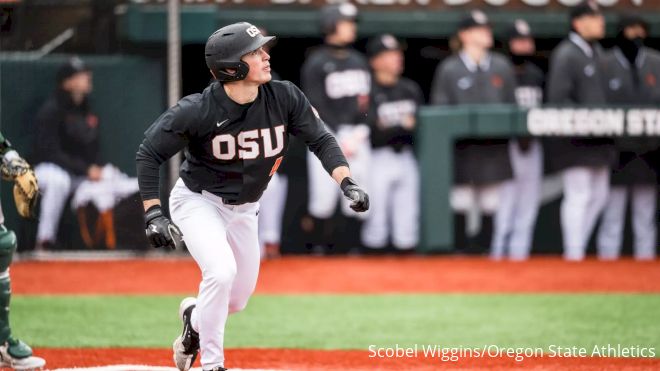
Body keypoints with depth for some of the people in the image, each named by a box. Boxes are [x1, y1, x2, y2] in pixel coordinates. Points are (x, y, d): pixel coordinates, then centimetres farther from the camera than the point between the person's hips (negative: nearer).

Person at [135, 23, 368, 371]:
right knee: (221, 271, -27)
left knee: (238, 298, 9)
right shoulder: (197, 111, -27)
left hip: (244, 209, 5)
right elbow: (148, 154, -19)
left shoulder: (284, 98, -16)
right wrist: (153, 213, -26)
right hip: (198, 201, -5)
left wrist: (346, 183, -24)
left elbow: (320, 139, -8)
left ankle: (195, 315, 44)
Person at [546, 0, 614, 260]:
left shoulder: (596, 52, 16)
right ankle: (573, 254, -1)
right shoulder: (565, 54, -11)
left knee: (599, 195, 11)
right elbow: (557, 98, -17)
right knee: (579, 195, -7)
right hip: (574, 140, -9)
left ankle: (578, 247, 21)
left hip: (598, 138, 9)